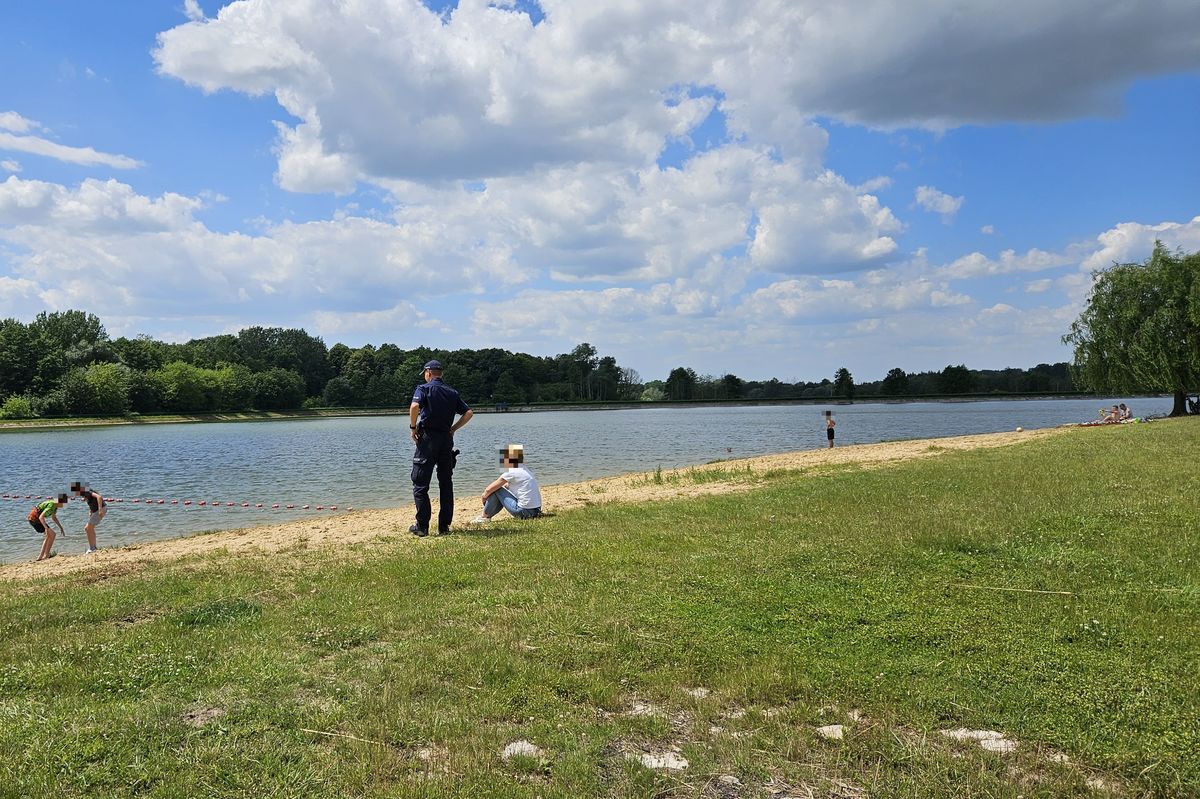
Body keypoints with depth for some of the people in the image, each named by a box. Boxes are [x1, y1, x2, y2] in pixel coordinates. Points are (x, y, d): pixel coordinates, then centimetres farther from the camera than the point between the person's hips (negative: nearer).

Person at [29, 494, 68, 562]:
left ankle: (41, 556, 19)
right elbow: (41, 517, -35)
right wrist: (46, 528, -43)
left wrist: (61, 527, 18)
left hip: (35, 518, 10)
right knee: (52, 534, -9)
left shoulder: (55, 505, 5)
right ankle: (46, 555, -4)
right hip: (34, 519, -10)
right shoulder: (51, 506, -26)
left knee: (49, 536, 17)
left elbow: (54, 517, 20)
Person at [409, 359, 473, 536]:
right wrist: (453, 429, 11)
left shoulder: (424, 388, -3)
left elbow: (414, 406, -21)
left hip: (427, 438, -5)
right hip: (447, 439, 5)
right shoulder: (452, 393, 13)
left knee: (420, 483, 0)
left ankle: (422, 526, -4)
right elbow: (468, 413, 8)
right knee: (446, 483, 11)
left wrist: (413, 427, -9)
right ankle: (445, 525, 11)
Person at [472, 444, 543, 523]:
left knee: (494, 489, -1)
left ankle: (484, 517, 11)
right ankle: (487, 515, 25)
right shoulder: (524, 469, 12)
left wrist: (484, 496, 12)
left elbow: (488, 490, -7)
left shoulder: (511, 472, -12)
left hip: (524, 511, -9)